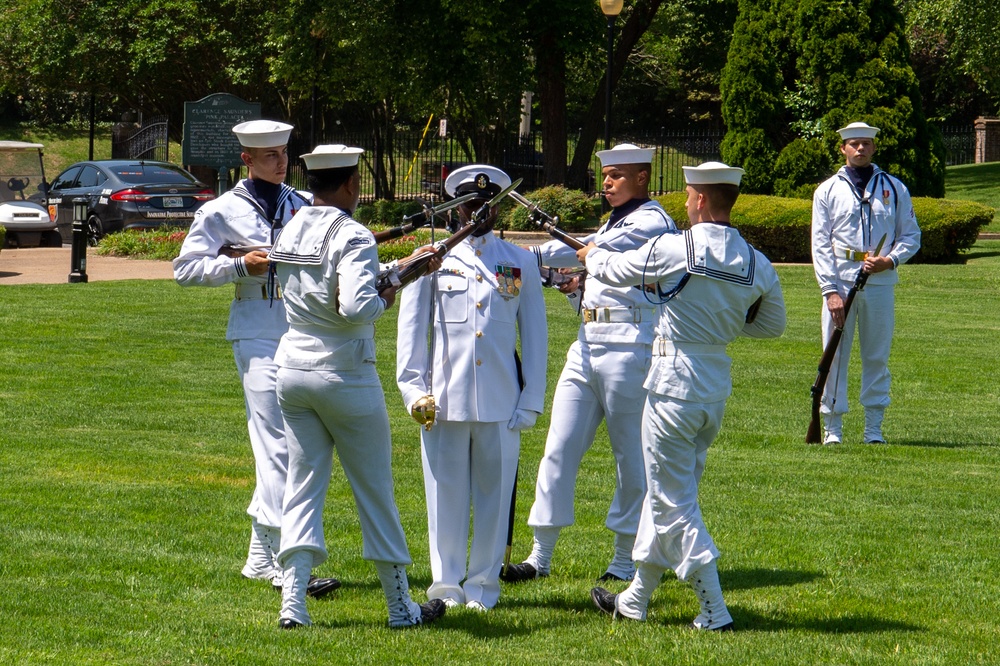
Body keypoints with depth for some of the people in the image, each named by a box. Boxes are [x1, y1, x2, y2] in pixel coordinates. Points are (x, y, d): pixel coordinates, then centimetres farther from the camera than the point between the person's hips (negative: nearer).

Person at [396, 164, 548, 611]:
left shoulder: (521, 263, 10)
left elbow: (534, 335, 11)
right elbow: (411, 327, 9)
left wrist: (531, 400, 5)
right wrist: (414, 389, 1)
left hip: (501, 401, 1)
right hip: (445, 398, -1)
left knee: (495, 492, 4)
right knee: (445, 492, 2)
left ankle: (484, 585, 14)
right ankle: (446, 584, 12)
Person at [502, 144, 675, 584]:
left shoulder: (653, 222, -5)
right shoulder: (613, 224, 23)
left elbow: (600, 250, -18)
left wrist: (535, 256, -22)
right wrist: (577, 287, 5)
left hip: (628, 349, -8)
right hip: (587, 345, 8)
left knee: (631, 457, -1)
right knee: (559, 449, 1)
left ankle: (626, 561, 7)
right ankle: (540, 556, 3)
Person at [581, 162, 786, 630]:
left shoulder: (673, 250, -16)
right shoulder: (756, 265, 0)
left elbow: (614, 271, 1)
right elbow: (773, 325, 14)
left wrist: (590, 254, 23)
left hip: (673, 384, -7)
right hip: (718, 385, 7)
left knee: (673, 502, 1)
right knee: (667, 492, 19)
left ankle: (713, 612, -3)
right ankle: (635, 600, 29)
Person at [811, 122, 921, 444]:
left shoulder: (894, 189, 10)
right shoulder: (828, 191, 7)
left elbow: (911, 236, 10)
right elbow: (821, 244, 1)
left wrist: (890, 260, -10)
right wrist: (830, 290, -10)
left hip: (880, 282, 1)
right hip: (840, 281, -1)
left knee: (877, 356, 3)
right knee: (835, 355, -2)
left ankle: (874, 427, 8)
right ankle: (832, 426, 2)